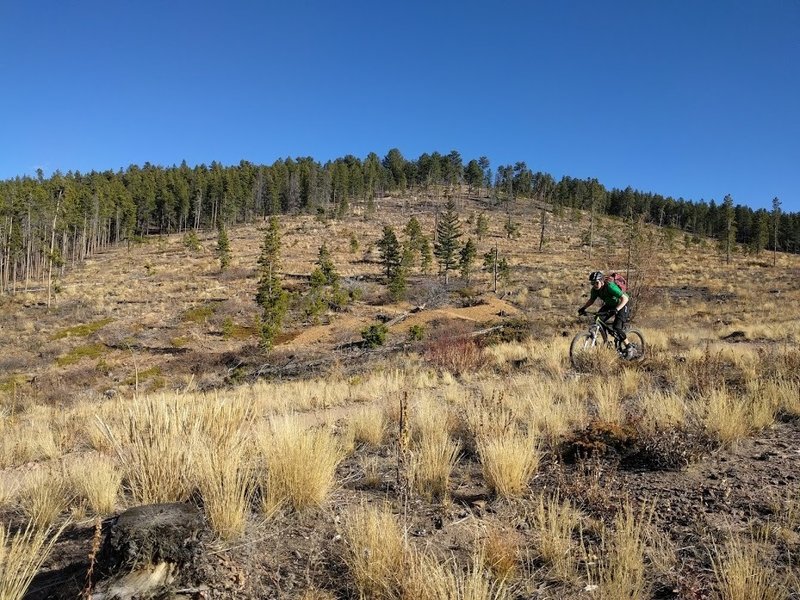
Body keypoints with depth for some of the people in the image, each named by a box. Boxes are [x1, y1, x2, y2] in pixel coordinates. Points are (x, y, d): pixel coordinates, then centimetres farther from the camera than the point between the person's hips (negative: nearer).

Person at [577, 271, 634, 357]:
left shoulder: (610, 286, -34)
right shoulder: (595, 289, -14)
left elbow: (625, 298, -38)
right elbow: (591, 300, 4)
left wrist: (616, 309, -50)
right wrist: (583, 308, -13)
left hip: (622, 304, -7)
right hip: (610, 305, 7)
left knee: (617, 328, -21)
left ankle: (629, 348, -2)